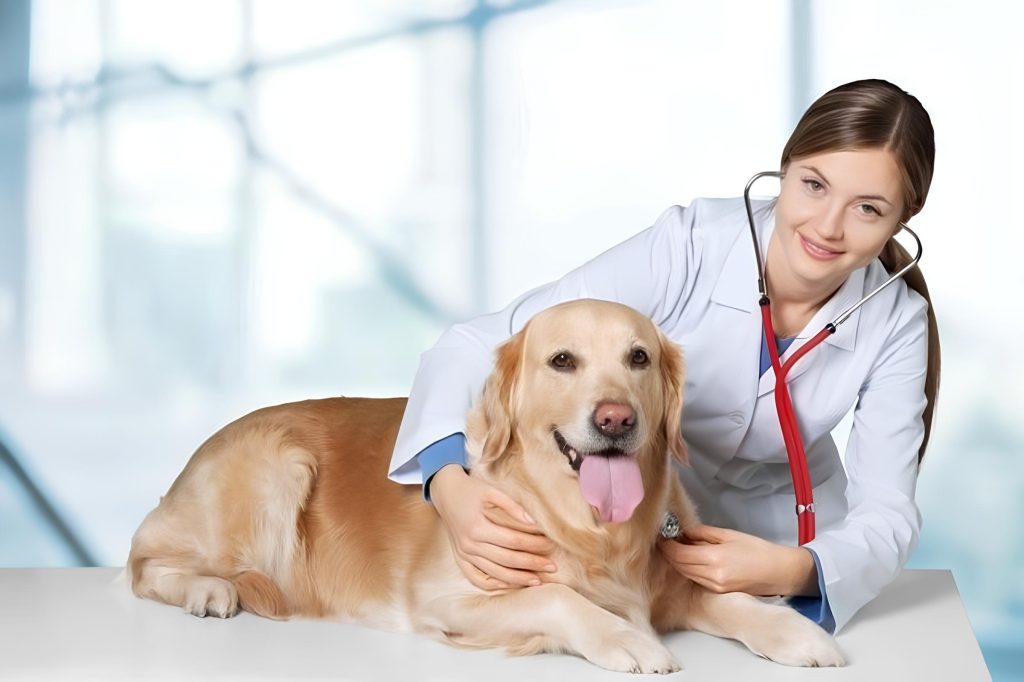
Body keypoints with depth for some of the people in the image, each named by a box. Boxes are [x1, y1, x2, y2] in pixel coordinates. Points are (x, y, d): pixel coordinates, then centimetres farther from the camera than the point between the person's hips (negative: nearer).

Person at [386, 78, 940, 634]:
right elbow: (482, 345, -28)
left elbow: (886, 511, -17)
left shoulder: (895, 325, -18)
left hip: (784, 535, 2)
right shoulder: (687, 246, -27)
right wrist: (449, 483, -45)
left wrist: (796, 571, -38)